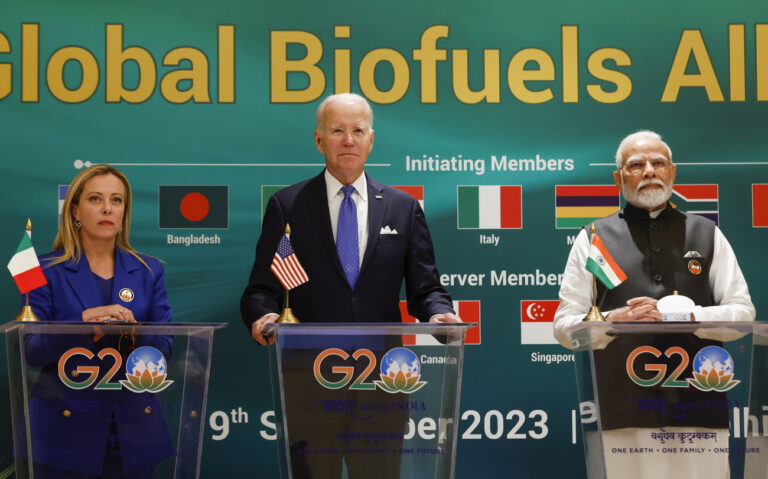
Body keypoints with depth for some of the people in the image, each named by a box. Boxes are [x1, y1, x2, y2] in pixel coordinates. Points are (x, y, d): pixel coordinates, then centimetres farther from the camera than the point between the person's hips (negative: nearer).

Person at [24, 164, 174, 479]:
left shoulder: (148, 271, 8)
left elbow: (164, 351, 2)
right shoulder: (47, 270, 1)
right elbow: (31, 351, -7)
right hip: (65, 432, -2)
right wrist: (83, 323, -23)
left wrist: (135, 332, -19)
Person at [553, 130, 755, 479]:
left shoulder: (706, 234, 15)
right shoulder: (593, 239, 11)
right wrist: (615, 319, -11)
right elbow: (564, 325, 8)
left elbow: (743, 312, 9)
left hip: (699, 411, 1)